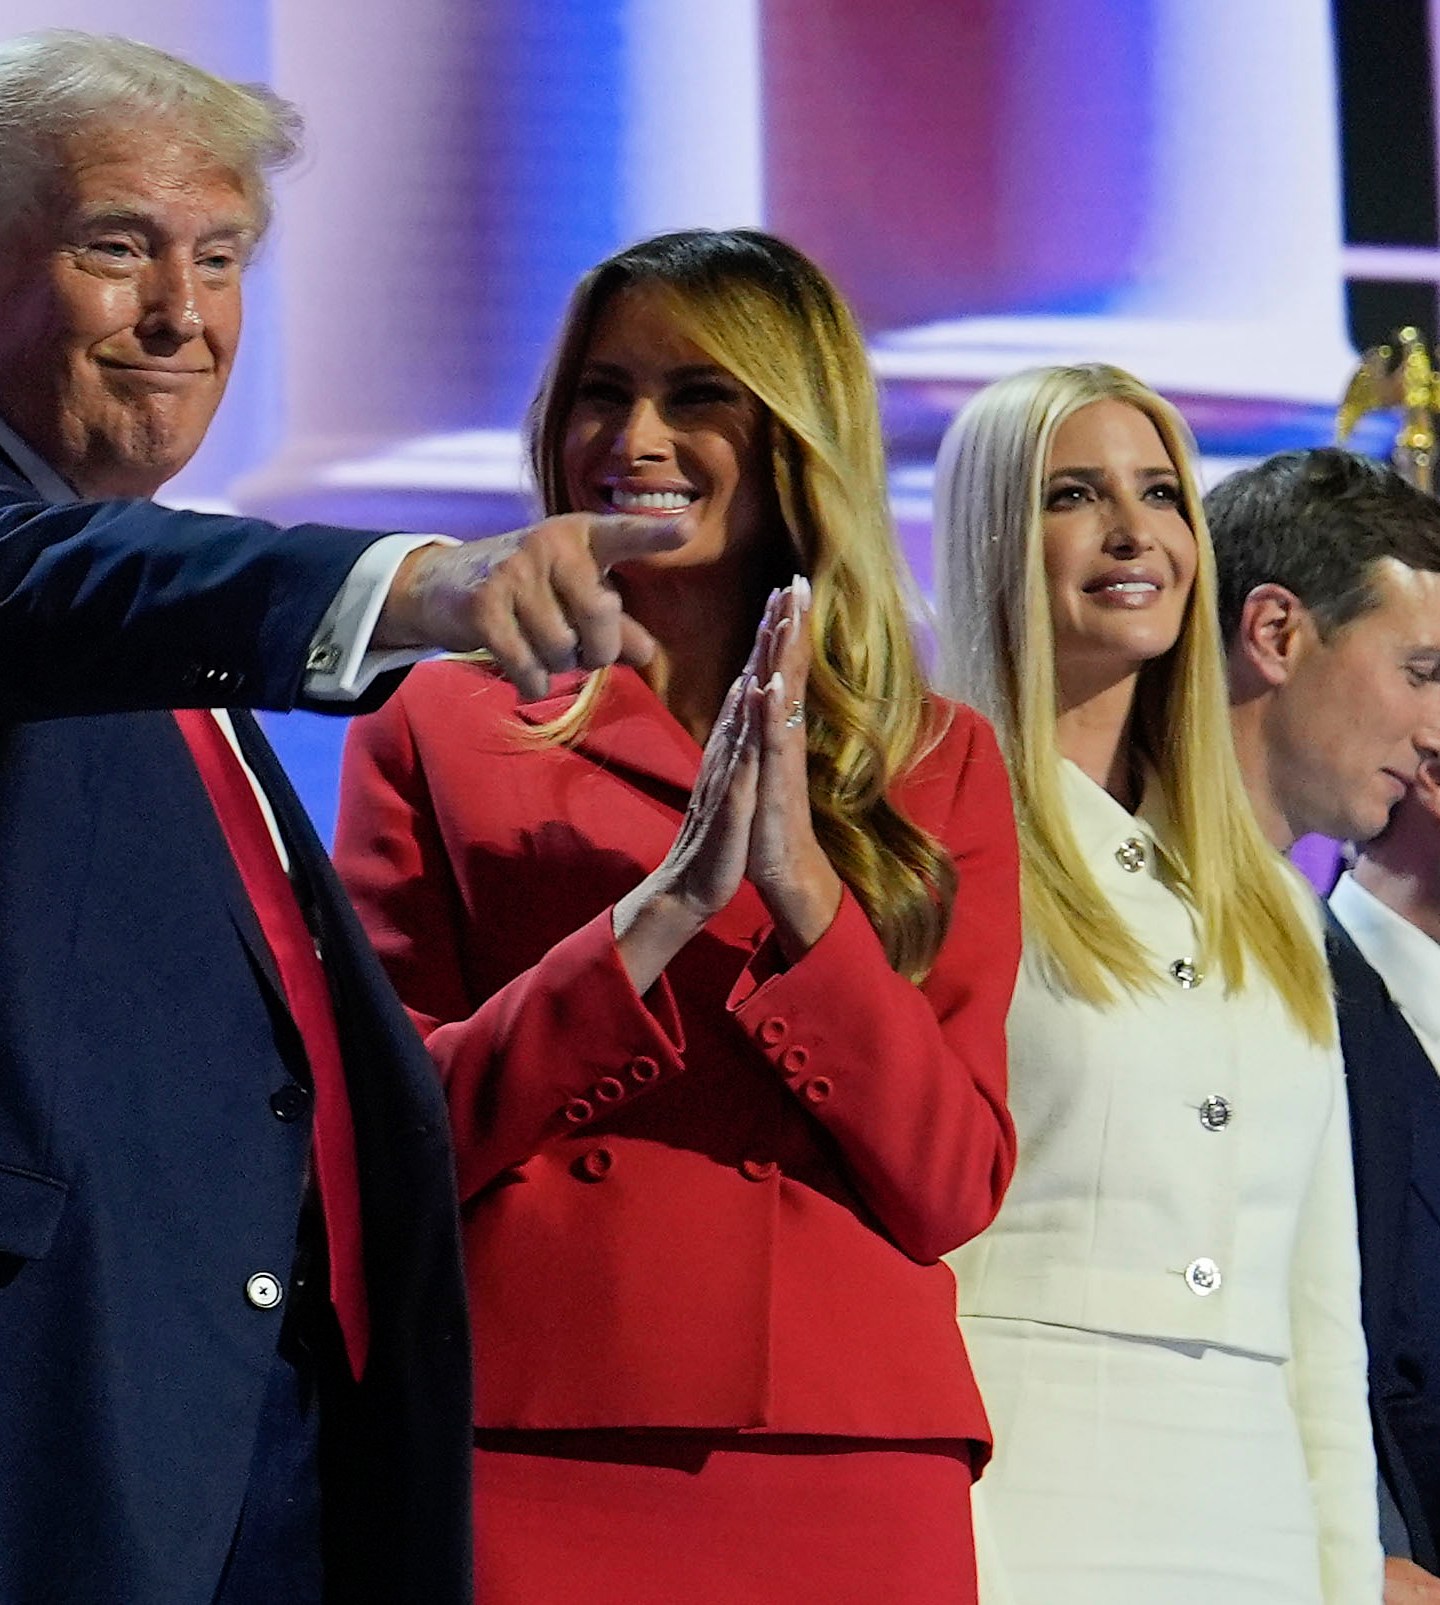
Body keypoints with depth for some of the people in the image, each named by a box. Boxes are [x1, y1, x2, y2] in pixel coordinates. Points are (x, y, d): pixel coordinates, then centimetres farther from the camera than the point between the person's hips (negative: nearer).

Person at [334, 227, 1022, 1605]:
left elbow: (952, 1191, 1)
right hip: (530, 1474, -1)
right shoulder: (436, 727, 7)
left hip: (851, 1484, 2)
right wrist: (666, 906, -12)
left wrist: (801, 888, -11)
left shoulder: (939, 765, 11)